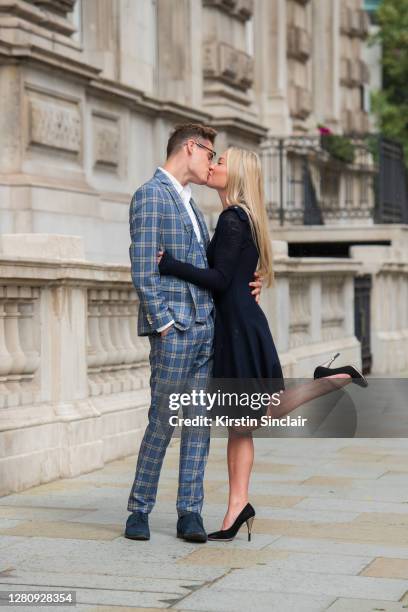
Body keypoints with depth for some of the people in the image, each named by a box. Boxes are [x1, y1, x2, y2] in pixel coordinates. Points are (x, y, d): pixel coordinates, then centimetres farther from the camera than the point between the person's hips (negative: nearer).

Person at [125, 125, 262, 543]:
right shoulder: (150, 195, -6)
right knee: (162, 422, -3)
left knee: (199, 421, 5)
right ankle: (139, 510, 9)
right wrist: (163, 323, -17)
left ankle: (189, 512, 9)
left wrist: (242, 286, 7)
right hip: (173, 329, -8)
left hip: (206, 325, 8)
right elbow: (143, 269, -13)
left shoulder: (188, 203, 22)